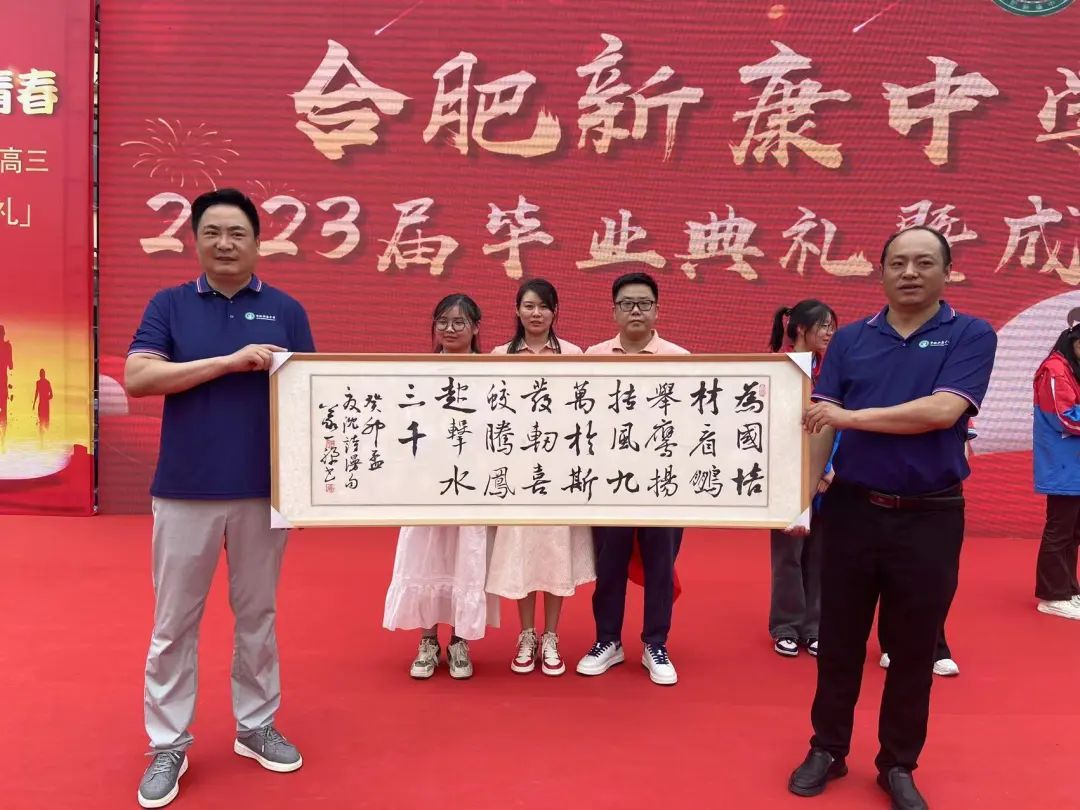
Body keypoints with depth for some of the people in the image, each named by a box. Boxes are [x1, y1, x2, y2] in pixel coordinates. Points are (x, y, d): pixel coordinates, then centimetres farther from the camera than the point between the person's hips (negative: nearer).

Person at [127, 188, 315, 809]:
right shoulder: (169, 305, 5)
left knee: (258, 614, 13)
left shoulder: (286, 310, 6)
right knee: (174, 622, 8)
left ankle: (256, 725, 29)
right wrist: (230, 361, -16)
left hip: (264, 488, 1)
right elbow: (137, 377, -8)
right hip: (185, 488, 0)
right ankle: (168, 745, 22)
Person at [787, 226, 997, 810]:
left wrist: (850, 416, -15)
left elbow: (942, 412, -18)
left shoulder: (972, 336, -2)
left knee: (913, 649, 11)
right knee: (839, 640, 12)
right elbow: (821, 420, -3)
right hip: (852, 509, 2)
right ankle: (827, 750, 29)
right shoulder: (849, 339, 4)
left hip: (931, 515, -1)